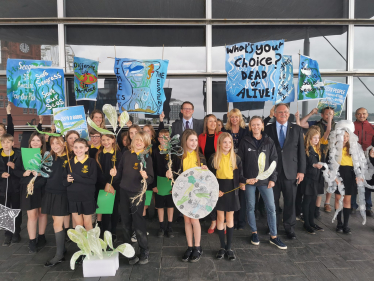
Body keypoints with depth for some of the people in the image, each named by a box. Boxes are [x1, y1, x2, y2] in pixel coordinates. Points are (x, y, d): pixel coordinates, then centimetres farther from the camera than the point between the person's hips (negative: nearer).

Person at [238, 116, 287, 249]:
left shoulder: (269, 142, 3)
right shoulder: (245, 142, -1)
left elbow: (274, 161, 5)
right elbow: (239, 161, -1)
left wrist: (272, 178, -2)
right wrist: (241, 179, -5)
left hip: (265, 180, 1)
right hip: (249, 180, -1)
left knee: (271, 207, 2)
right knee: (250, 207, 8)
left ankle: (273, 237, 15)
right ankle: (254, 232, 26)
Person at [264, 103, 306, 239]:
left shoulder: (297, 129, 6)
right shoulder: (268, 129, 3)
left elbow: (301, 151, 5)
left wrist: (301, 171, -1)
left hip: (291, 172, 1)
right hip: (273, 171, 0)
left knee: (290, 201, 8)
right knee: (272, 201, 9)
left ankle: (289, 227, 26)